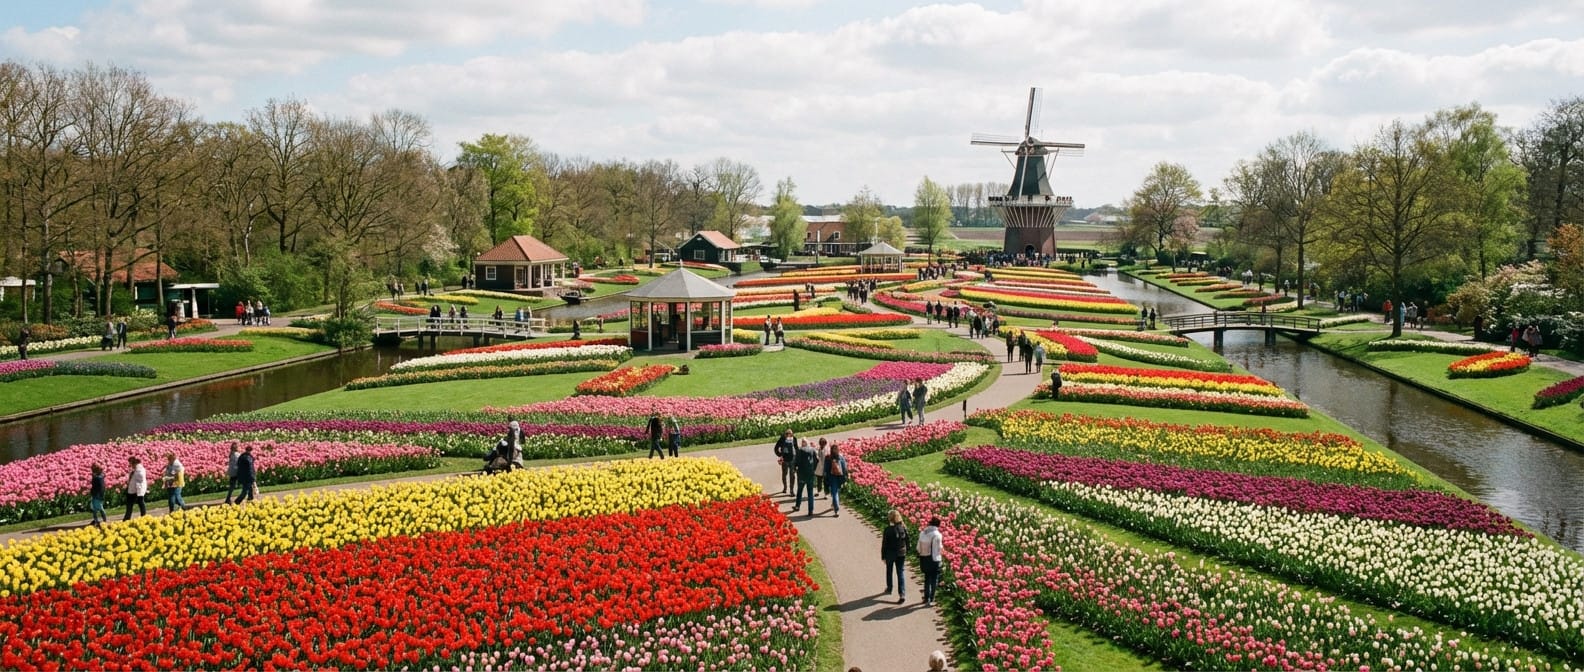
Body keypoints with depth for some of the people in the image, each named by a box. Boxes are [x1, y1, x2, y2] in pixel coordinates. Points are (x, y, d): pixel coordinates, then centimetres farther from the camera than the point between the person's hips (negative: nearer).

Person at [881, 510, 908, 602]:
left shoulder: (888, 529, -17)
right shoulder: (904, 528, -6)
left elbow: (884, 544, -11)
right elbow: (907, 542, 2)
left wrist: (883, 556, -2)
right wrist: (906, 554, 14)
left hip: (890, 554, -2)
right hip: (901, 554, 2)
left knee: (889, 571, 22)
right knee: (900, 573, 4)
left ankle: (889, 589, 40)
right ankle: (902, 594, -7)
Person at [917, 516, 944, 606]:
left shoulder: (922, 533, 3)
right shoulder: (937, 534, -16)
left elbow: (919, 547, 7)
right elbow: (938, 548, -17)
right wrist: (942, 546, 2)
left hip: (924, 559, 6)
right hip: (934, 559, -6)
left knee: (927, 578, 21)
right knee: (934, 579, 6)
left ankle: (926, 598, 28)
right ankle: (930, 600, 4)